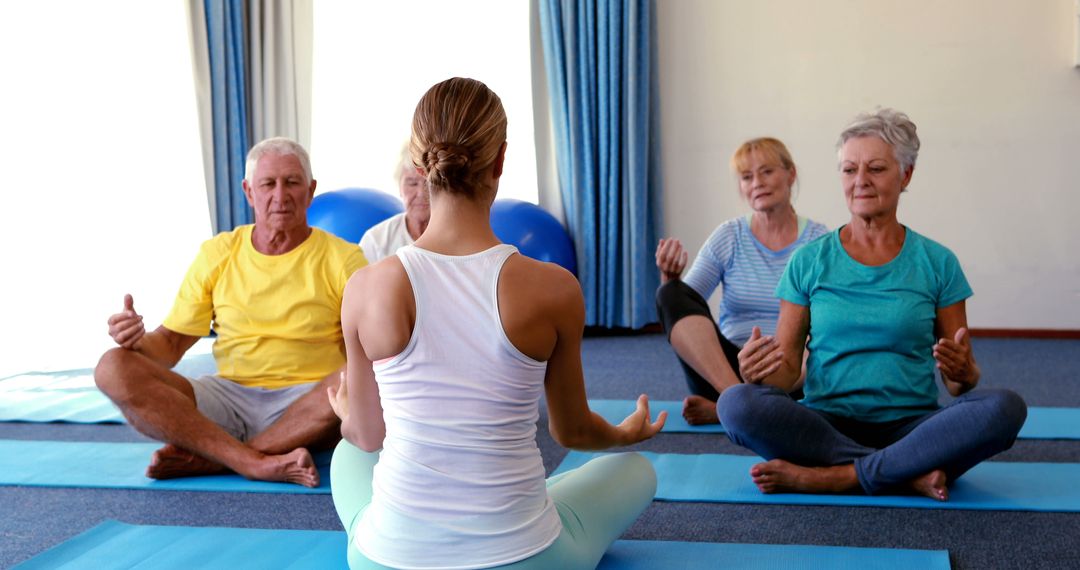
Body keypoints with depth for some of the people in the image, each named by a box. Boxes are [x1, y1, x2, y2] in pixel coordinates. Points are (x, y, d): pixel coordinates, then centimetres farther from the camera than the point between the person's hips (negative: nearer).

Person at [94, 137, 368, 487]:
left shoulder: (343, 259, 1)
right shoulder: (217, 254, 9)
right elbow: (171, 343, 12)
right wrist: (138, 340, -11)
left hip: (309, 405, -2)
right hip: (230, 398, 3)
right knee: (114, 369, -17)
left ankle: (205, 460, -25)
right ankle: (257, 464, -31)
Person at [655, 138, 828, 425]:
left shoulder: (818, 240, 2)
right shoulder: (728, 237, 6)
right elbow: (680, 305, 2)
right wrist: (669, 277, -20)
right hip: (722, 367, 2)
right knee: (672, 293, -21)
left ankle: (725, 407, -35)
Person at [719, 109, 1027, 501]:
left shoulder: (937, 263, 7)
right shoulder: (809, 262, 6)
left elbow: (960, 381, 8)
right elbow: (788, 367, 5)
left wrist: (963, 375, -17)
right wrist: (759, 370, -18)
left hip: (912, 425, 1)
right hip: (826, 423, 0)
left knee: (1005, 407, -28)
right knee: (737, 402, -29)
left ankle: (833, 477, -25)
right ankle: (911, 477, -23)